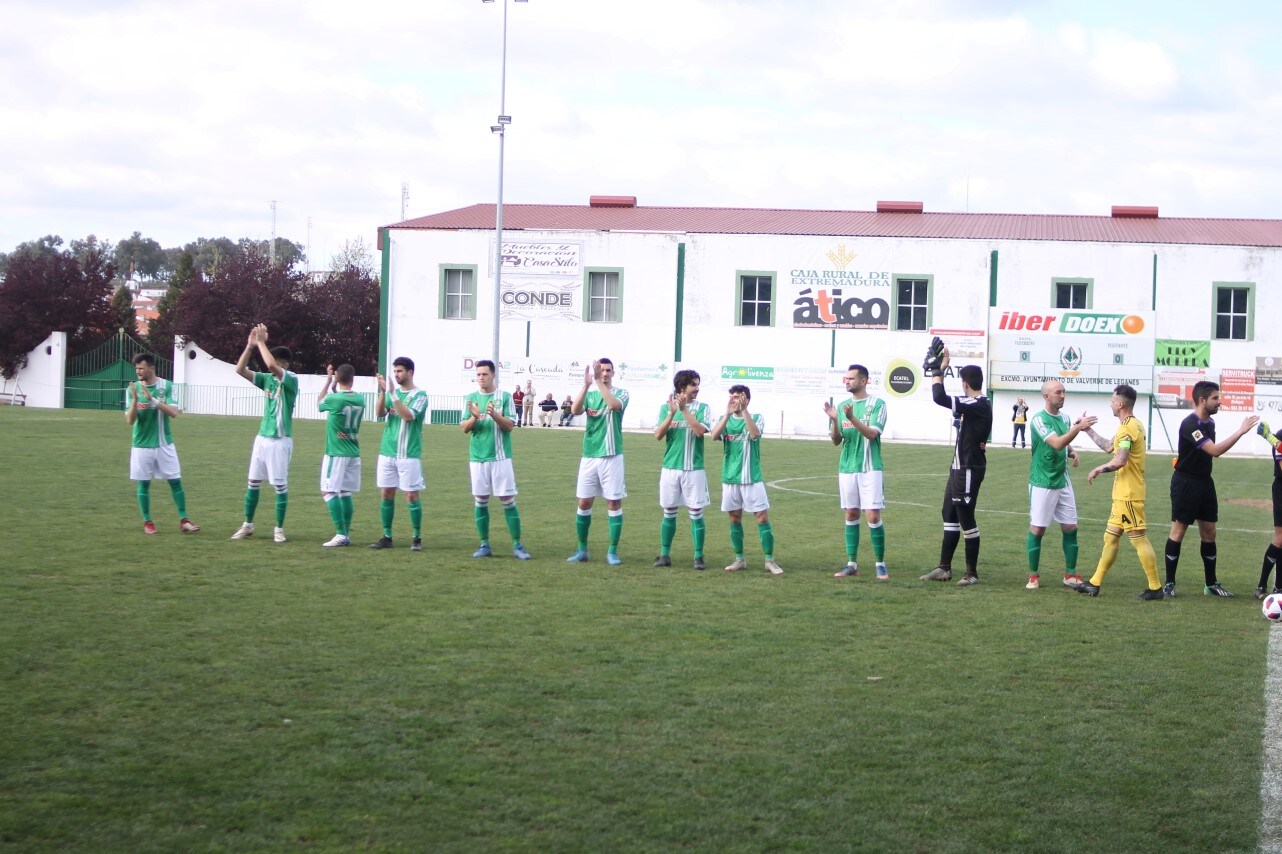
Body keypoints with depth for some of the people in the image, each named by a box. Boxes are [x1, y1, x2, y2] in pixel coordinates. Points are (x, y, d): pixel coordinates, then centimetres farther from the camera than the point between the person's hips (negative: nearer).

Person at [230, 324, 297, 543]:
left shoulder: (291, 380, -11)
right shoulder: (267, 379, 7)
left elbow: (271, 365, -29)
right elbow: (240, 370, 4)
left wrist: (261, 342, -19)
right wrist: (250, 346, -6)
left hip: (280, 441, -7)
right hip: (262, 437, 7)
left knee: (280, 486, -1)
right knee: (253, 483, 10)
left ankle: (279, 529, 9)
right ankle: (248, 525, 21)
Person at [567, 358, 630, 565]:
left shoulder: (621, 394, 1)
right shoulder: (589, 395, 8)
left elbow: (614, 404, -24)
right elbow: (575, 410, -13)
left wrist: (599, 382, -28)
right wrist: (586, 384, -24)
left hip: (612, 456, -3)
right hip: (589, 456, 3)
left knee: (614, 502, -1)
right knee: (584, 503, 5)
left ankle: (613, 551, 6)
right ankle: (582, 550, 16)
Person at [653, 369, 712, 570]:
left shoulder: (701, 408, 1)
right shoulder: (666, 407, 5)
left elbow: (700, 431, -15)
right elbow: (658, 435, -4)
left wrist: (684, 410, -17)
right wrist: (672, 413, -15)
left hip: (694, 469, -1)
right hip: (670, 468, 1)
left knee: (696, 513, -1)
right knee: (669, 512, 7)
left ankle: (699, 556, 4)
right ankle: (665, 555, 13)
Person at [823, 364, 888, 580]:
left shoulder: (877, 404, -5)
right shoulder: (842, 406, 11)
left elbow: (872, 433, -16)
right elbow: (836, 440, 8)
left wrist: (852, 418, -28)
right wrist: (833, 420, -10)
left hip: (870, 469, -5)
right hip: (847, 468, 5)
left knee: (873, 516, -8)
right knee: (851, 515, 8)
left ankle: (881, 564, 1)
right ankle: (851, 564, 12)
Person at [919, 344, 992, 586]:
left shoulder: (979, 406, -20)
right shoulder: (973, 404, 11)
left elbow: (940, 398, -28)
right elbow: (943, 399, 25)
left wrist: (938, 370, -16)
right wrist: (941, 368, 19)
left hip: (969, 470, -11)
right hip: (959, 467, 11)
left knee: (966, 519, -3)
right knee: (950, 516, 15)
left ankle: (972, 573, 5)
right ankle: (944, 568, 22)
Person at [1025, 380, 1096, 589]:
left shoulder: (1064, 417, 8)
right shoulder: (1039, 419, -15)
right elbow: (1057, 443, -27)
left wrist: (1072, 453, 1)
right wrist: (1079, 427, -34)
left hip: (1063, 481, 7)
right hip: (1042, 483, -7)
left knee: (1070, 528, 6)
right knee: (1037, 529, -2)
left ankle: (1070, 575, 16)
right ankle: (1033, 576, 9)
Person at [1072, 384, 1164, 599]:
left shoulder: (1127, 428, -17)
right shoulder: (1133, 425, 15)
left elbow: (1120, 461, -26)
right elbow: (1108, 447, 26)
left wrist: (1098, 469, -11)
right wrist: (1088, 430, 30)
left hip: (1128, 495, -10)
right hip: (1123, 494, 10)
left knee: (1138, 538, -7)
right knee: (1111, 537, 13)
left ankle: (1155, 587, -3)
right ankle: (1095, 583, 19)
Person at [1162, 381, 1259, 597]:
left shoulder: (1209, 422, 8)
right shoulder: (1190, 424, -20)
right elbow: (1214, 450, -29)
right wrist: (1241, 431, -28)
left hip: (1205, 482, 8)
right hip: (1185, 482, -8)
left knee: (1209, 533, 9)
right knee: (1178, 531, -3)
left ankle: (1211, 583, 17)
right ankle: (1169, 584, 4)